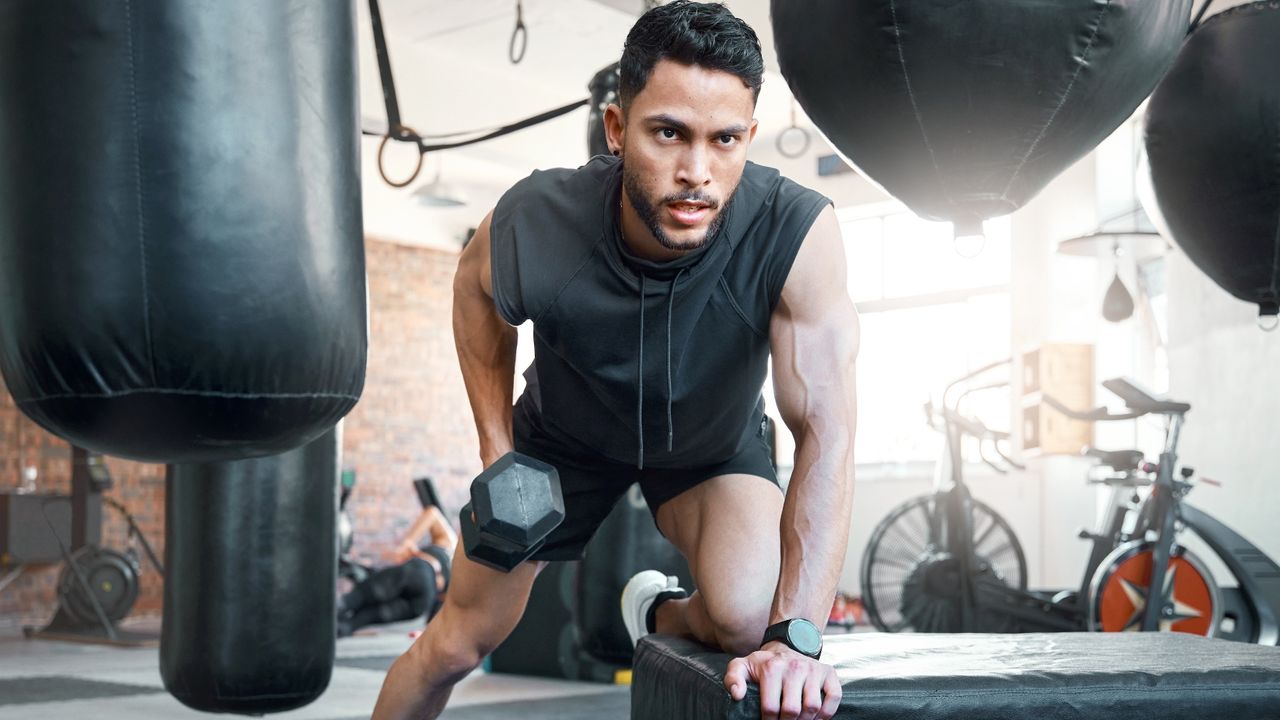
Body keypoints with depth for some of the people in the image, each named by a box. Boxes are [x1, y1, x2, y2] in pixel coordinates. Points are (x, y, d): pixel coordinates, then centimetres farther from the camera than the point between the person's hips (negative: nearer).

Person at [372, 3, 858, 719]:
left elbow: (826, 428, -40)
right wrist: (496, 444, -10)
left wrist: (797, 636, -48)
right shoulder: (532, 225, -34)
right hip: (563, 436, 1)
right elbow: (476, 291, -7)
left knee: (751, 622, -26)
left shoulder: (798, 232, -39)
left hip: (715, 442, -1)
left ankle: (661, 612, 10)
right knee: (459, 642, 8)